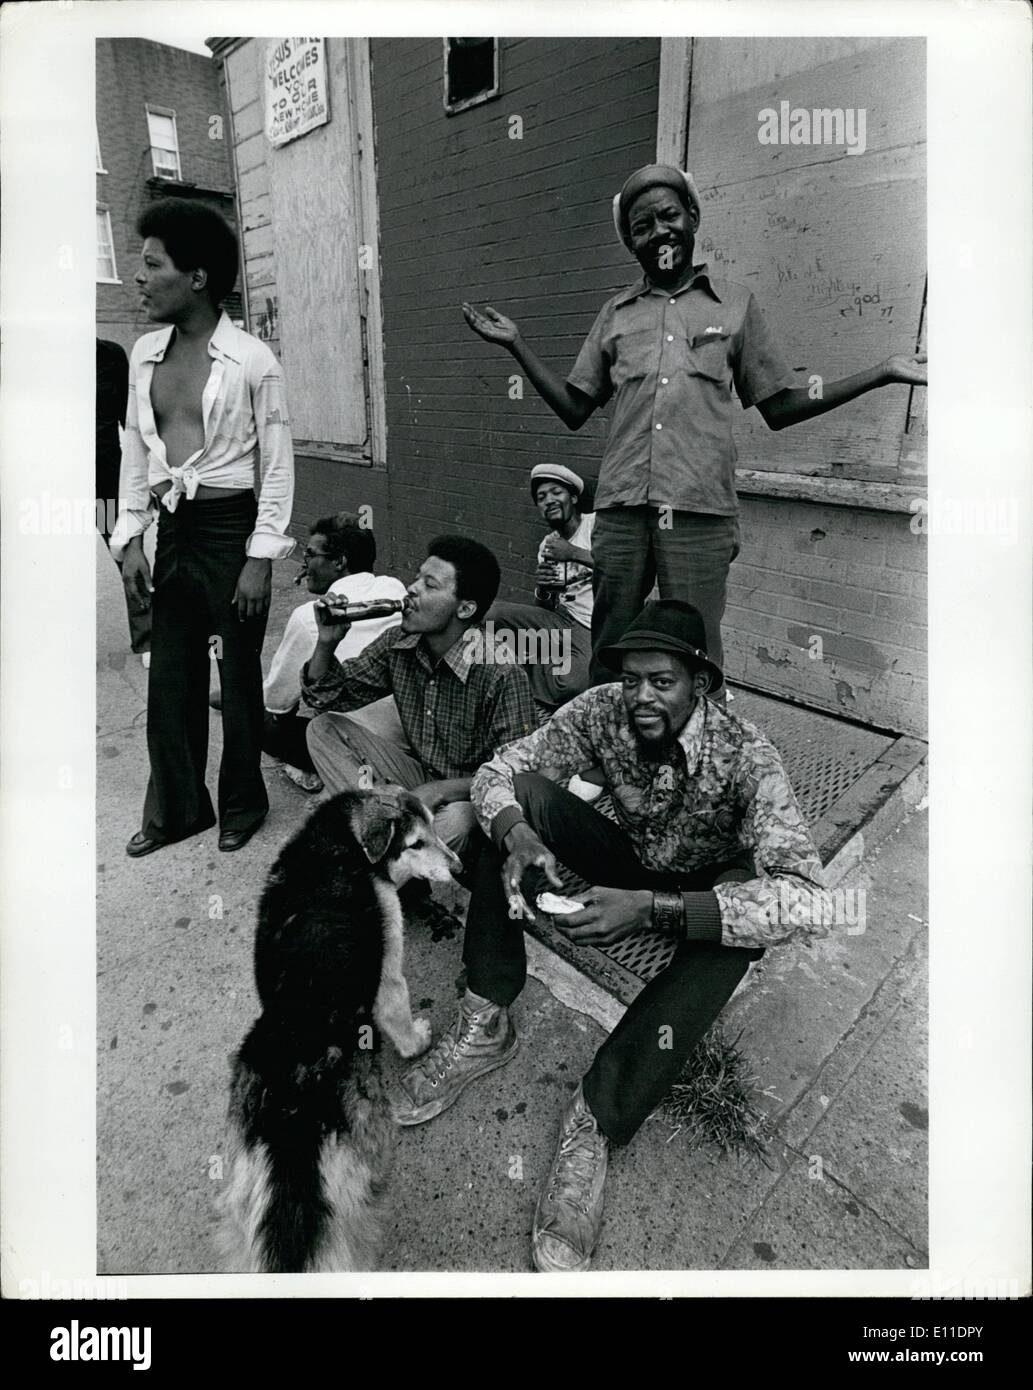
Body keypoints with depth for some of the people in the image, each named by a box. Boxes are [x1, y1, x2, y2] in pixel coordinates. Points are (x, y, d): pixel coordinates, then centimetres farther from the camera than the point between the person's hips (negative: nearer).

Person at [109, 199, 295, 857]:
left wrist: (261, 557, -11)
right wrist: (131, 539, 7)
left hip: (231, 530, -6)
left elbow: (278, 465, -7)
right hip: (172, 532, 6)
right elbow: (136, 452, 13)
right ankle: (176, 808, 28)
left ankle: (243, 803, 26)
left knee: (239, 675, 6)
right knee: (169, 680, 11)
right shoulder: (145, 353, 8)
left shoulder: (252, 360, -8)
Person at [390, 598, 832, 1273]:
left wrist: (651, 908, -48)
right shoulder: (602, 710, -19)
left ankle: (597, 1120, -31)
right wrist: (517, 835, -38)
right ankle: (486, 1025, -18)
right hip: (630, 859, 3)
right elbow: (496, 773, -14)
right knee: (527, 793, -21)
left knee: (750, 899, -38)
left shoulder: (744, 754, -30)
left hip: (700, 891, -3)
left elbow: (808, 898, -40)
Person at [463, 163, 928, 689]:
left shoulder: (735, 304, 15)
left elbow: (780, 408, 14)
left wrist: (884, 371, 10)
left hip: (700, 508, -1)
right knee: (608, 654, 6)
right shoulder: (616, 313, 19)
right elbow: (574, 409, 18)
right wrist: (517, 344, 11)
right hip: (621, 507, 2)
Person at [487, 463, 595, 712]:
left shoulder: (596, 523, -1)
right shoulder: (547, 545, 19)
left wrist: (574, 553, -20)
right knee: (491, 613, -18)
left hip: (591, 630, -5)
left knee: (569, 685, -35)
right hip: (562, 618, 5)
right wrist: (542, 590, -6)